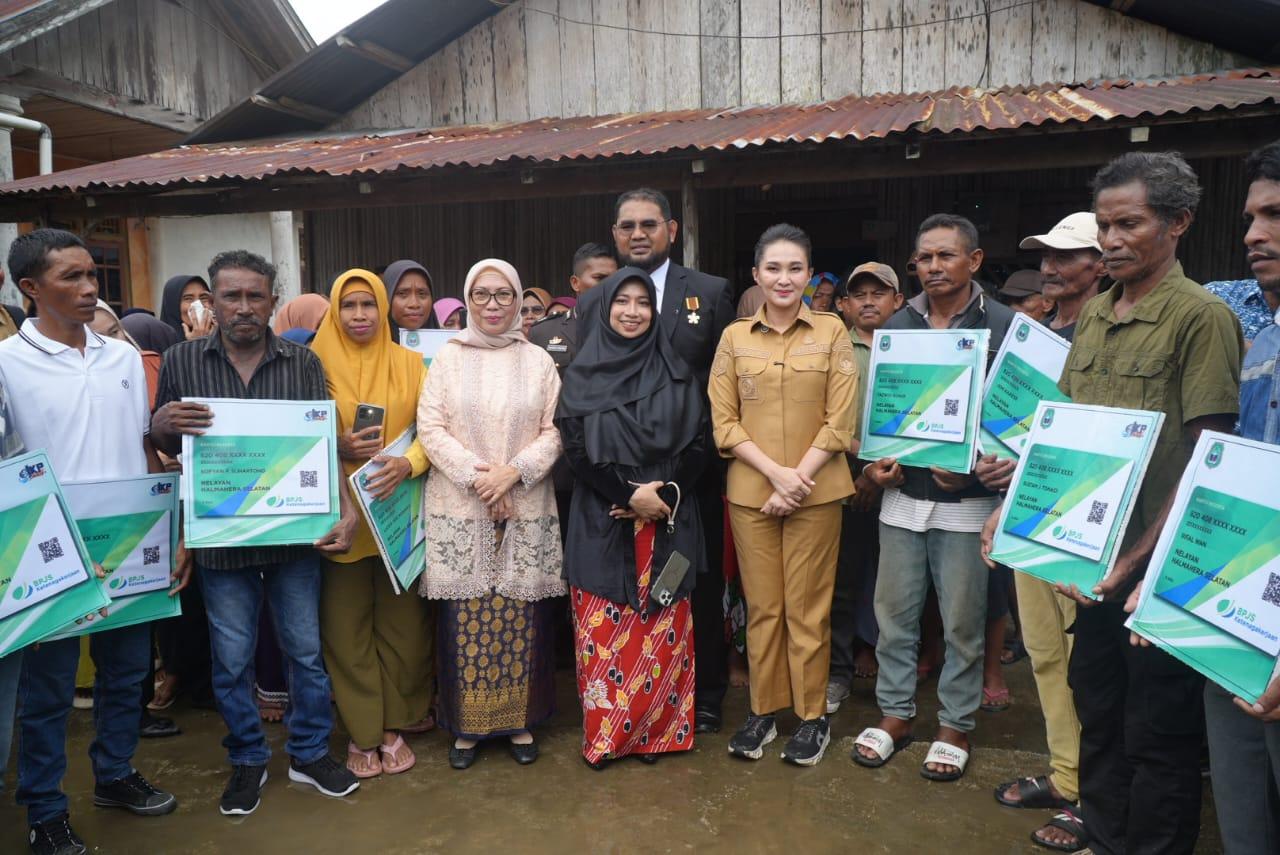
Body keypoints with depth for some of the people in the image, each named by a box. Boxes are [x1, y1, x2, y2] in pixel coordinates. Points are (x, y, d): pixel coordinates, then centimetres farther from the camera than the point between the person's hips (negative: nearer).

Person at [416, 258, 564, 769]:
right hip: (459, 512, 0)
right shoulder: (448, 358, 6)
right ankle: (466, 724, 18)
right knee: (464, 620, 2)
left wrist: (514, 470, -12)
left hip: (526, 511, 1)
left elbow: (554, 431, 3)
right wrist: (476, 476, -12)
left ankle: (519, 720, 20)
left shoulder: (538, 361, 7)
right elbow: (430, 428, -1)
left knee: (520, 621, 4)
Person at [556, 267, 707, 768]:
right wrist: (630, 495, -13)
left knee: (661, 630, 5)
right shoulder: (582, 375, 4)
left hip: (668, 519, 1)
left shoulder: (675, 372, 8)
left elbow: (698, 443, 3)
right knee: (604, 629, 1)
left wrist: (663, 493, -12)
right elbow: (576, 449, -4)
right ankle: (602, 735, 16)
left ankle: (657, 729, 20)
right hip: (602, 520, -1)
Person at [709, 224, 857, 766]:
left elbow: (840, 421, -2)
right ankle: (763, 710, 23)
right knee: (761, 606, 9)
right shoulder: (735, 337, 5)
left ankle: (813, 716, 20)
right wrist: (776, 473, -11)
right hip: (750, 491, 2)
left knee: (808, 608, 5)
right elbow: (724, 423, 1)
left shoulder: (831, 332, 1)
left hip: (816, 492, -1)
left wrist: (799, 478, -12)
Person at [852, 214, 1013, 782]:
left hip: (966, 500, -3)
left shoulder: (1004, 326, -3)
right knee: (893, 611, 10)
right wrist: (877, 463, -1)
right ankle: (895, 714, 27)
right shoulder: (897, 326, 9)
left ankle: (955, 726, 25)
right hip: (902, 495, 4)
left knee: (962, 620, 8)